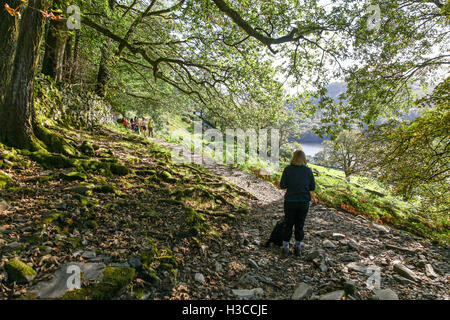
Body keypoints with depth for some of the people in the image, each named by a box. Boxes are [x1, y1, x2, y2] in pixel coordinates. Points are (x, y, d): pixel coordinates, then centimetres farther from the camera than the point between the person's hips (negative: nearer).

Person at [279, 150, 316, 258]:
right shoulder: (308, 171, -5)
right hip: (304, 202, 1)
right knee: (300, 225, 14)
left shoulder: (288, 169, -10)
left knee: (288, 225, 11)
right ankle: (298, 248, 25)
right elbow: (312, 187, 1)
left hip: (290, 201, -1)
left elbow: (282, 185, -7)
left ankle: (285, 249, 15)